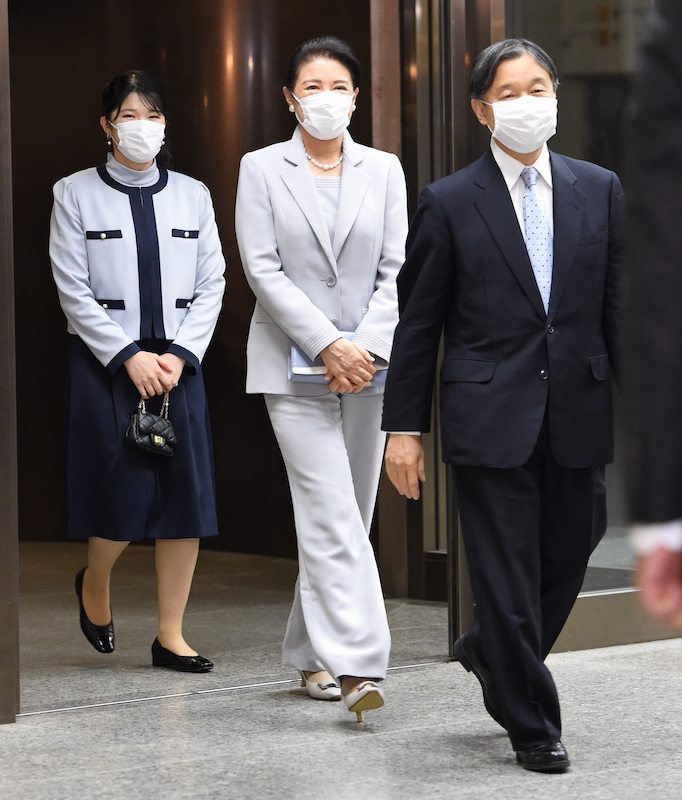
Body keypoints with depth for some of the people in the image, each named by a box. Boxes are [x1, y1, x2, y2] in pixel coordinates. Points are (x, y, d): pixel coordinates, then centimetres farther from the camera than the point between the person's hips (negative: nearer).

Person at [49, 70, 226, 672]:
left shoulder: (192, 195, 10)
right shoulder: (76, 194, 1)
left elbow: (212, 284, 6)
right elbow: (74, 290, -4)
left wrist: (179, 354, -7)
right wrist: (129, 357, -11)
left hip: (177, 364, 3)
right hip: (105, 365, -3)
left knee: (186, 496, -2)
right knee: (125, 496, -7)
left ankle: (171, 636, 7)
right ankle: (94, 585, 25)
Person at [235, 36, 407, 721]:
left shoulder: (383, 170, 8)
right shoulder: (261, 170, 1)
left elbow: (396, 271, 3)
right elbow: (263, 271, -6)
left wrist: (367, 348, -11)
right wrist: (328, 345, -15)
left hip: (368, 365, 3)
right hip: (295, 366, -3)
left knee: (345, 519, 8)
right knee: (333, 517, -12)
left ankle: (313, 654, 21)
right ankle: (356, 664, -15)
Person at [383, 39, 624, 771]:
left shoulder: (598, 189, 7)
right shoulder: (448, 203, -1)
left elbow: (617, 305, 9)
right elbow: (417, 322, 0)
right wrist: (403, 427, -2)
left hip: (578, 416, 3)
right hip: (491, 420, -3)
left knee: (568, 560, 11)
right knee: (507, 575, 0)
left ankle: (492, 653, 39)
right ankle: (532, 725, 13)